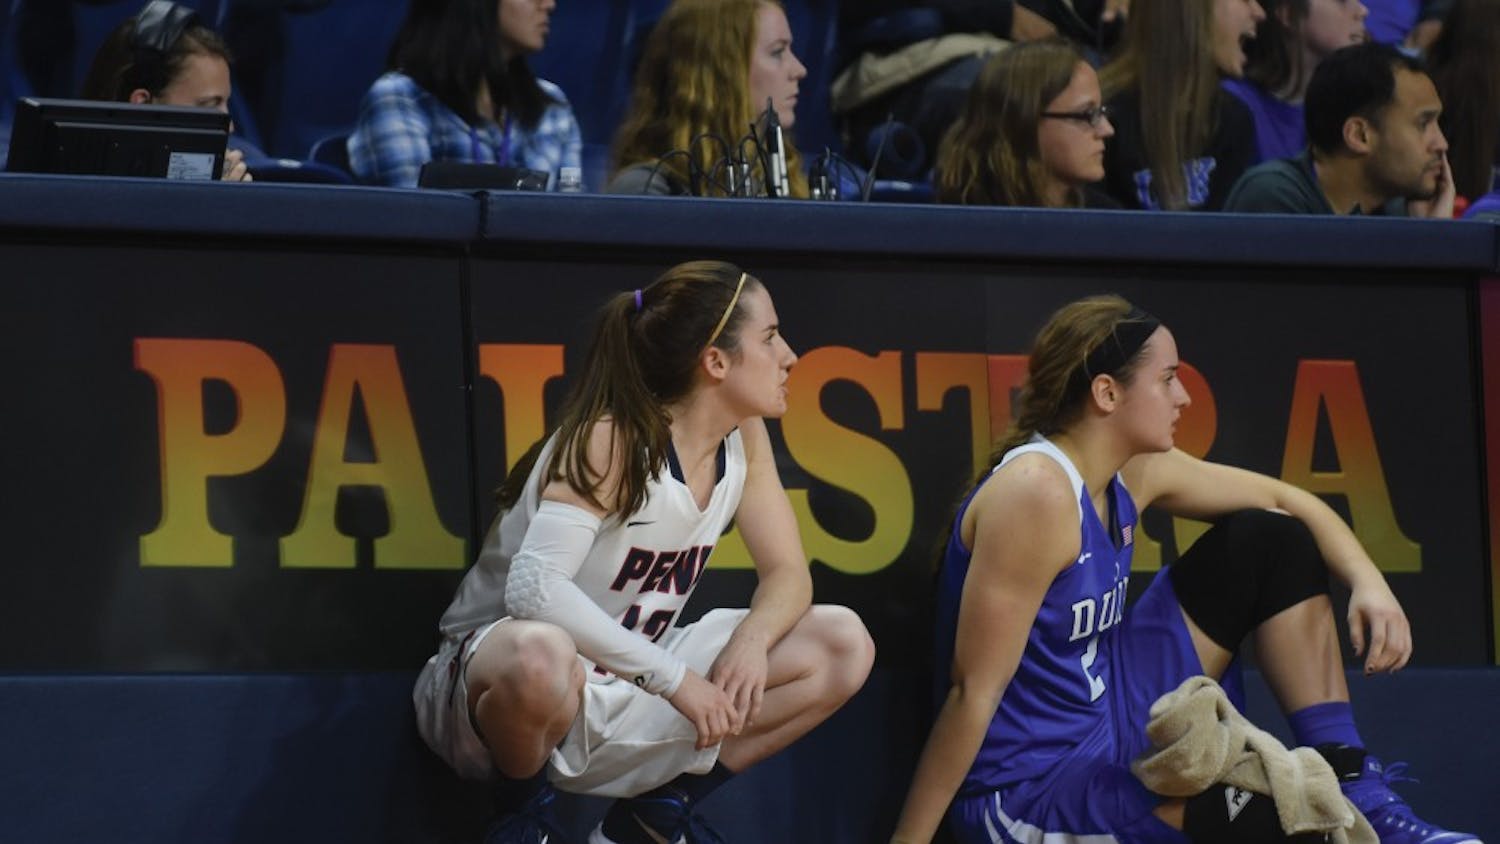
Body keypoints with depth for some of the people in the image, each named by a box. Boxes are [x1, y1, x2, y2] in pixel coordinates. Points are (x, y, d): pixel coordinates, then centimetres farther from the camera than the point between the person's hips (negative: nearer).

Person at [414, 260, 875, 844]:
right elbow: (534, 589, -33)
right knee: (540, 655, -44)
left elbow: (787, 573, 4)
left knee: (843, 645, -4)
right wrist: (674, 678, -33)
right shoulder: (613, 443, -21)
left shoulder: (743, 438, 0)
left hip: (622, 696, 7)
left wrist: (751, 640, -20)